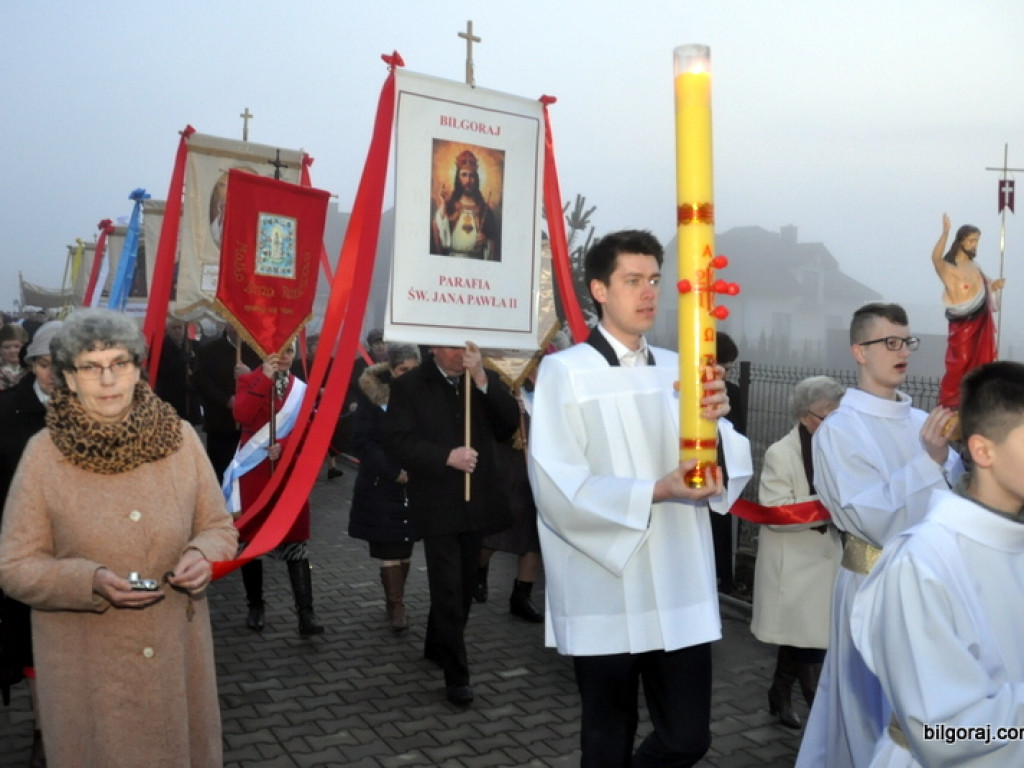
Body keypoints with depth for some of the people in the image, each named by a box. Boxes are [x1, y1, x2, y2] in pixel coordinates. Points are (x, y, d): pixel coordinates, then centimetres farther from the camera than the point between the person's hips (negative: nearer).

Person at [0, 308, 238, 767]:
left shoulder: (180, 437, -5)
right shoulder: (44, 452, -9)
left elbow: (219, 527, 5)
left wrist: (202, 555, -17)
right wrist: (92, 581, -22)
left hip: (176, 652, 2)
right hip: (86, 665, -2)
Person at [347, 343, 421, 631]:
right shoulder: (374, 398, -5)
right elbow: (362, 441, -8)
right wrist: (394, 472, -14)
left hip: (415, 485, 2)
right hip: (382, 486, -2)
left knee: (405, 546, 9)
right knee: (389, 548, -2)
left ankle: (395, 600, 24)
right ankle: (396, 605, 8)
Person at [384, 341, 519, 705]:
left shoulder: (485, 379, 5)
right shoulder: (408, 386, -4)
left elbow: (510, 424, -8)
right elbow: (397, 441, -12)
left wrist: (482, 380, -18)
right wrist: (446, 457, -23)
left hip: (477, 500, 4)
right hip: (438, 503, -4)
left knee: (463, 584, 16)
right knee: (448, 587, -3)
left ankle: (438, 647, 37)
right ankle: (456, 673, 6)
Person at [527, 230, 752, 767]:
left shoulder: (680, 371, 7)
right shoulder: (565, 371, -6)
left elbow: (732, 470, 2)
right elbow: (558, 487, -14)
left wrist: (714, 421, -18)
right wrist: (655, 492, -23)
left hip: (681, 594, 4)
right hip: (604, 597, -3)